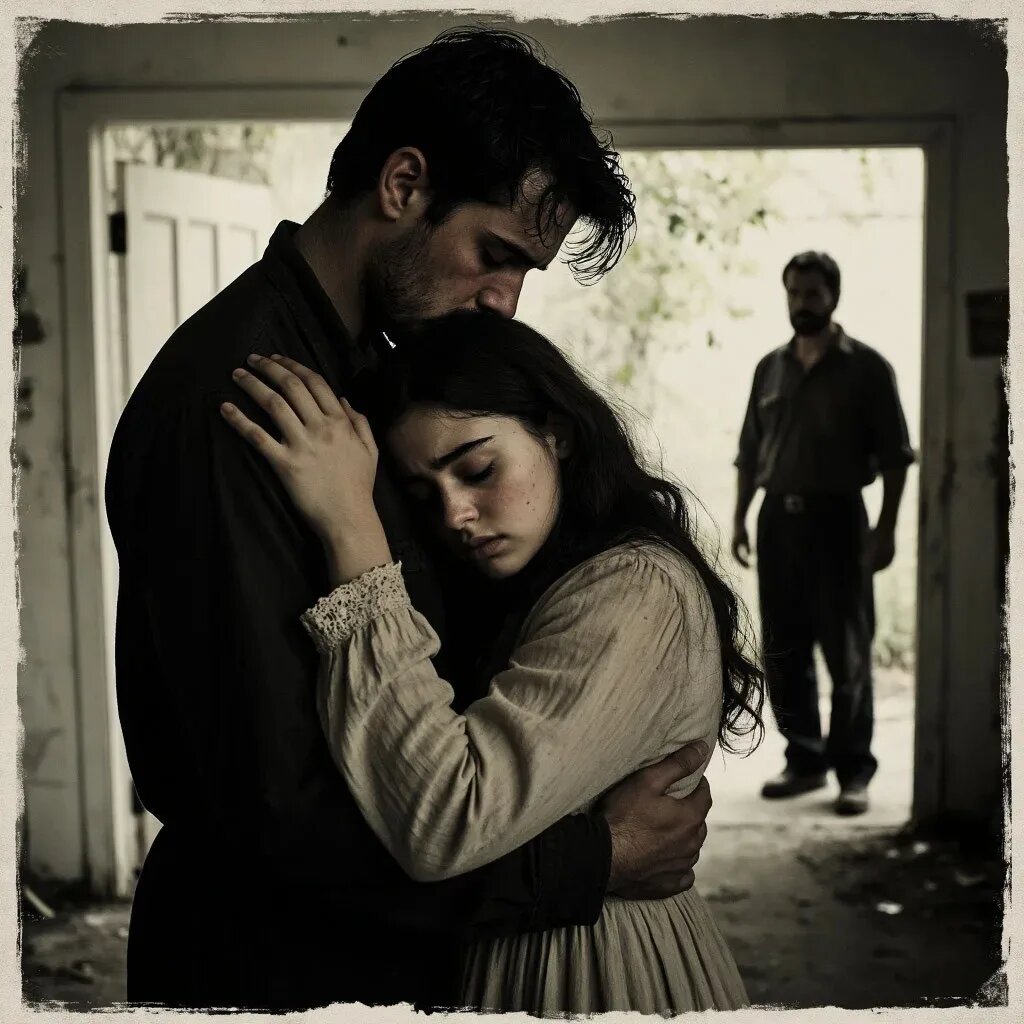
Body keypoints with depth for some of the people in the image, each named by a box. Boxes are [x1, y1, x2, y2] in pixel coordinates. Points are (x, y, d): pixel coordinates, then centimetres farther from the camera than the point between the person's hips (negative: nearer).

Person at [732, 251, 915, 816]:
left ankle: (854, 771, 6)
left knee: (846, 652, -2)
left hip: (836, 518, -5)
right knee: (783, 651, 8)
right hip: (778, 518, 5)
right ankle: (805, 760, 19)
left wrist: (886, 527, -10)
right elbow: (750, 452, 15)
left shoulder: (866, 368, -1)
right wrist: (740, 519, 8)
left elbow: (894, 455, -3)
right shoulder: (770, 368, 12)